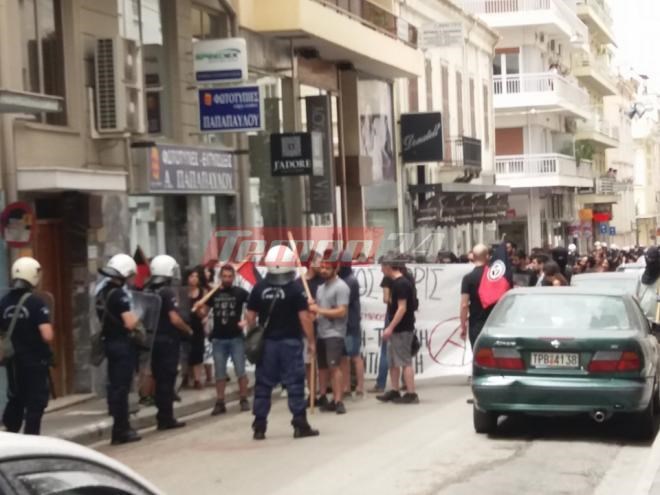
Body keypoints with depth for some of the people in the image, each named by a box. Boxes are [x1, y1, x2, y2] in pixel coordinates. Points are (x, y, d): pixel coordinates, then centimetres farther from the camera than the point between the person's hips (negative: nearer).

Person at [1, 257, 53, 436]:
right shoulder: (36, 302, -16)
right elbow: (47, 336, -23)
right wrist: (44, 347, -2)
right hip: (35, 360, -6)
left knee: (15, 401, 18)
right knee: (36, 403, 3)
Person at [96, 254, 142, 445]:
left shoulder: (102, 293, 10)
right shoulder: (119, 294, -18)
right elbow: (130, 323, -23)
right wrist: (136, 317, -3)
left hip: (109, 342, 9)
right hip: (122, 344, -9)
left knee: (114, 386, 13)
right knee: (121, 388, -4)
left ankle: (120, 428, 20)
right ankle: (122, 430, 0)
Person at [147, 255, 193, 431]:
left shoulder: (148, 293, 7)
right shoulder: (168, 293, -16)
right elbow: (175, 319, -21)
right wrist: (188, 330, -6)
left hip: (154, 340, 7)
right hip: (168, 340, -7)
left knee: (160, 379, 13)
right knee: (167, 380, -2)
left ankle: (163, 417, 19)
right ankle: (166, 418, 1)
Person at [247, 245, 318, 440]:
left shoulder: (259, 288, 0)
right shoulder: (295, 289, -9)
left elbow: (251, 316, 3)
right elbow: (304, 317, -10)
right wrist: (311, 341, -2)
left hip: (267, 342, 3)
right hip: (290, 342, -3)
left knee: (263, 384, 7)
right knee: (295, 383, 2)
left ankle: (259, 427, 8)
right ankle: (300, 425, 2)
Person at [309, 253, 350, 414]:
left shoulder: (341, 287, -9)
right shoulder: (321, 288, 18)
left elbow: (342, 311, -18)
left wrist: (319, 310, -17)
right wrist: (312, 307, 0)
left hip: (334, 334, -8)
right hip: (321, 333, 9)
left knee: (334, 366, -15)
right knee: (322, 366, 10)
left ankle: (338, 401, -16)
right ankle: (322, 398, 15)